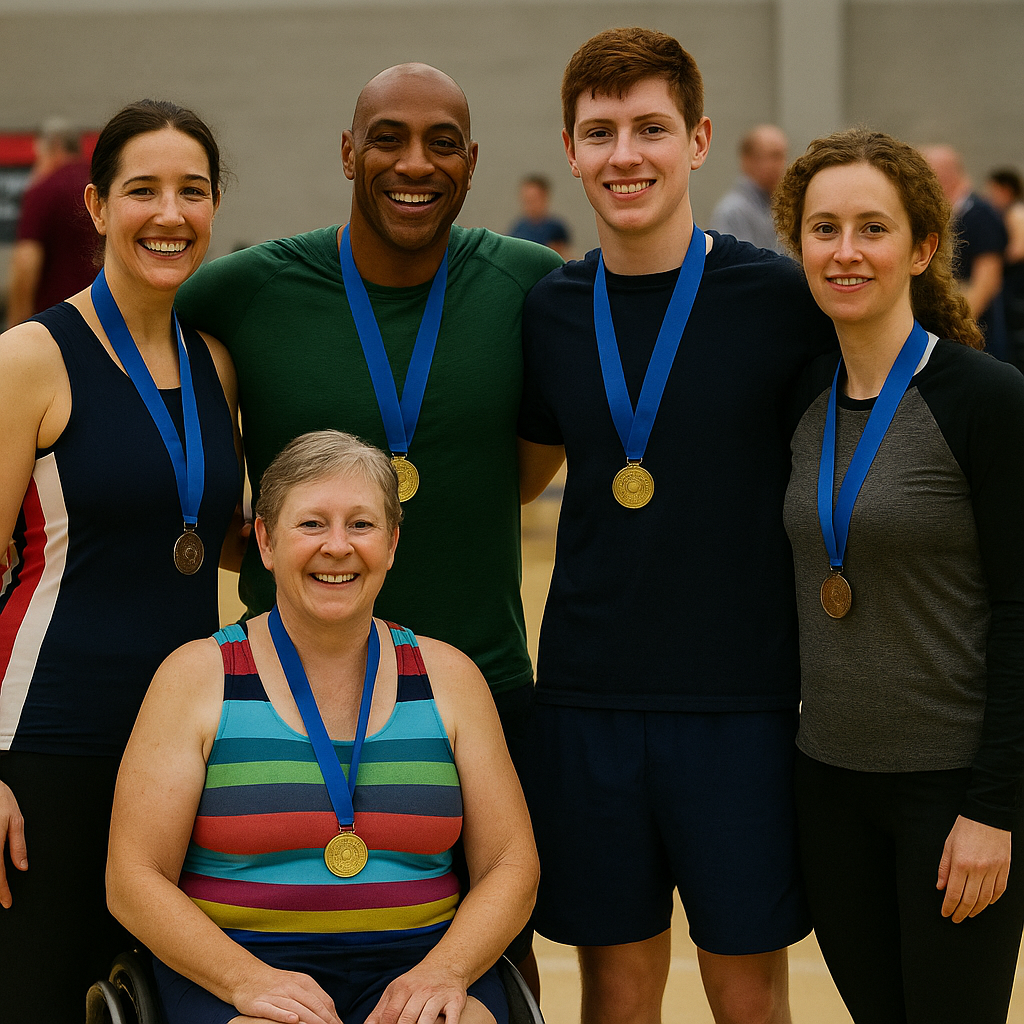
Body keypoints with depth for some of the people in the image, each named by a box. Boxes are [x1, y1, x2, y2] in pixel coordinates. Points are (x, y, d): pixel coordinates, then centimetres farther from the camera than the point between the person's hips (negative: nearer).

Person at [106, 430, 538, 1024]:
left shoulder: (448, 678, 10)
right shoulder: (198, 678, 3)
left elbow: (511, 866, 8)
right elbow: (135, 878, -1)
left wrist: (444, 971, -10)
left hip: (411, 968, 2)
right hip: (227, 970, -2)